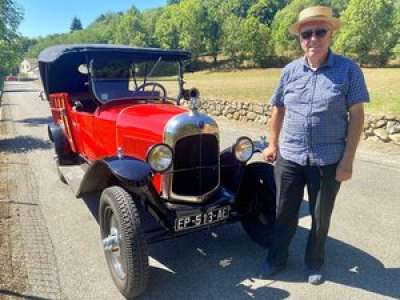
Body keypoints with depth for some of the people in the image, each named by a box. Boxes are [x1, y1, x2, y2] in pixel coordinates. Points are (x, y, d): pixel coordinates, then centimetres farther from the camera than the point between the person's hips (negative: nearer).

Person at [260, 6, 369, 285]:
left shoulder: (348, 69, -6)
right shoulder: (290, 70, 2)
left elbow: (357, 115, -7)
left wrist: (348, 160, -11)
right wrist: (273, 144, 13)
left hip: (329, 160, -2)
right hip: (289, 157, 2)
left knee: (321, 217, 16)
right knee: (285, 212, 15)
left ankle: (314, 263, 39)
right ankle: (276, 259, 36)